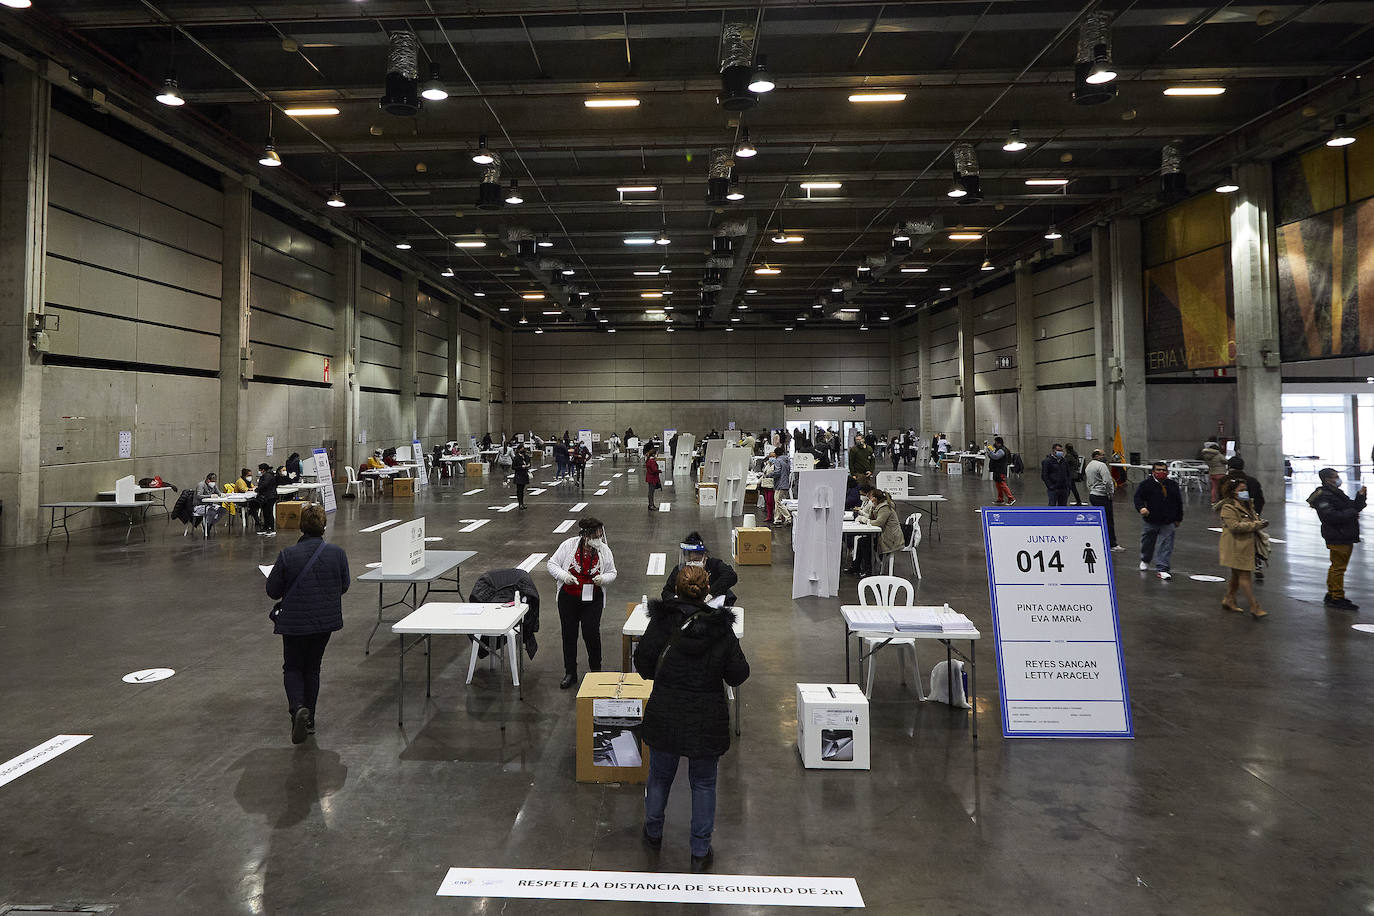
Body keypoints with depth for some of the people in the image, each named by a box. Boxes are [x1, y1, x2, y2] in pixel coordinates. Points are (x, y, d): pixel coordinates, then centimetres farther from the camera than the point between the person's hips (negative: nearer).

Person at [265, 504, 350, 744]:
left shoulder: (287, 555, -15)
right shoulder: (337, 553, -9)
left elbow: (272, 591, -5)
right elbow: (344, 585, 4)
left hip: (295, 621, -2)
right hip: (326, 620, 2)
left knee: (292, 668, 15)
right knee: (312, 668, 18)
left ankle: (297, 708, -11)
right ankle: (309, 720, 23)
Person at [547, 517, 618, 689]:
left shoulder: (604, 550, -4)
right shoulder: (569, 546, -9)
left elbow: (612, 573, 6)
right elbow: (552, 564, -1)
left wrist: (603, 579, -16)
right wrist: (563, 575, -19)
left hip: (593, 599, 0)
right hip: (568, 598, 0)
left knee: (591, 634, -6)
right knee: (569, 634, 8)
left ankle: (596, 670, 17)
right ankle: (570, 673, 22)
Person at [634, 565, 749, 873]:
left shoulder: (661, 622, -12)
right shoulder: (722, 628, -10)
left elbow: (643, 665, -7)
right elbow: (738, 674, -7)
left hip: (665, 717, 1)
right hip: (707, 720, 0)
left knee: (660, 776, 22)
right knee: (703, 783, 17)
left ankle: (653, 833, 43)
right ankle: (701, 852, 24)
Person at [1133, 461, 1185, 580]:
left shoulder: (1173, 484, 6)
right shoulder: (1146, 484, -5)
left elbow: (1179, 502, 15)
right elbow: (1138, 498, -7)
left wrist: (1178, 518, 16)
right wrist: (1141, 508, -28)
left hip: (1168, 522, 2)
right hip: (1150, 521, -1)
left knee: (1166, 546, -4)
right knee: (1147, 543, 15)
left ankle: (1162, 569, -1)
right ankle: (1145, 560, 42)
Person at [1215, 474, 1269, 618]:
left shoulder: (1246, 505, 16)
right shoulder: (1228, 507, -14)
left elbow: (1255, 518, 27)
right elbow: (1234, 526, -24)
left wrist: (1262, 521, 4)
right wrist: (1255, 525, -23)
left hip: (1247, 546, 10)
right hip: (1236, 547, -10)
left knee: (1237, 574, 16)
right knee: (1244, 575, -8)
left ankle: (1228, 600, 28)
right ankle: (1254, 607, -7)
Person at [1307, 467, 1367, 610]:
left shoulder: (1338, 493, 17)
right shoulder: (1323, 497, -15)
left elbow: (1353, 507, 19)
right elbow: (1331, 516, -24)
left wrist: (1361, 496, 5)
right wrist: (1351, 513, -17)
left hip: (1346, 537, 10)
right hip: (1337, 538, -10)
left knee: (1337, 567, 17)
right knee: (1338, 568, -6)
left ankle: (1331, 595, 26)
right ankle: (1338, 598, 0)